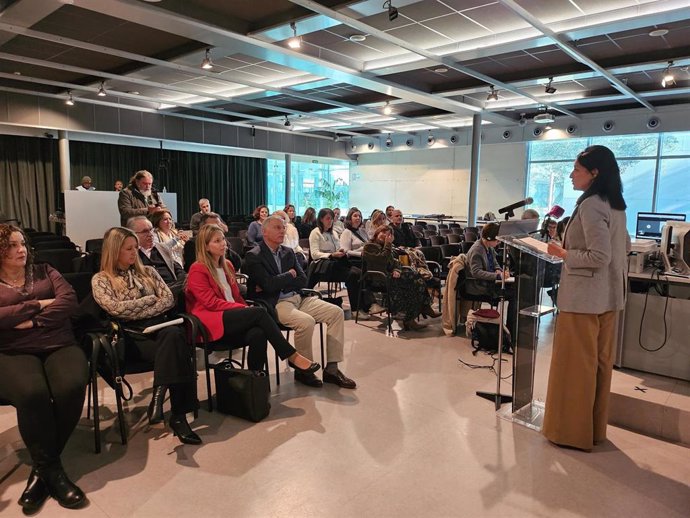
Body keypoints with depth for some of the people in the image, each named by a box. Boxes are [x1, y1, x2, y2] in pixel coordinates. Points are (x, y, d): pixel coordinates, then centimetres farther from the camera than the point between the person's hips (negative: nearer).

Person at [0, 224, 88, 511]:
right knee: (32, 393, -36)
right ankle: (52, 469, -16)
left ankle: (43, 468, -11)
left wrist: (34, 321, -9)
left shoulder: (44, 271, 18)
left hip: (59, 346, 2)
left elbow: (70, 300, 2)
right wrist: (39, 304, -5)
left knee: (71, 387, -31)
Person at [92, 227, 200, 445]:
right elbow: (116, 308, -8)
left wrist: (137, 313, -5)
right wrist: (151, 299, -1)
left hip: (158, 327, 4)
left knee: (174, 335, -36)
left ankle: (158, 397, -35)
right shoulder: (100, 280, 10)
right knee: (174, 348, -35)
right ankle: (177, 414, -33)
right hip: (132, 336, -3)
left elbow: (169, 299, 8)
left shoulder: (148, 271, 21)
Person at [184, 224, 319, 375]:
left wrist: (246, 309, -1)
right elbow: (211, 303, -12)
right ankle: (292, 356, -24)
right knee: (259, 312, -28)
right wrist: (243, 309, -18)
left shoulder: (227, 265, 19)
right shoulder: (197, 270, -3)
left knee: (257, 334, -31)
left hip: (232, 319, 6)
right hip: (210, 324, -6)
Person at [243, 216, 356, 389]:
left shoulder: (288, 252, 16)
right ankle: (303, 370, -8)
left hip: (298, 298, 8)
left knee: (336, 312, -9)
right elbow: (269, 285, -18)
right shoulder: (253, 256, -5)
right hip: (275, 304, -7)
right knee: (307, 321, -33)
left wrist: (277, 283, -7)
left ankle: (331, 368, -4)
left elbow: (303, 280, 7)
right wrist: (289, 275, -2)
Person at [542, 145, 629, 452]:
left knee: (575, 365, 3)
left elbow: (599, 256, -23)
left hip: (583, 297, -9)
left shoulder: (590, 205, -18)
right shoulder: (616, 205, 10)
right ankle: (595, 428, 30)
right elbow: (624, 246, 21)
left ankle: (573, 432, 15)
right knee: (600, 363, 17)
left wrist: (563, 254, -11)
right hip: (608, 297, 9)